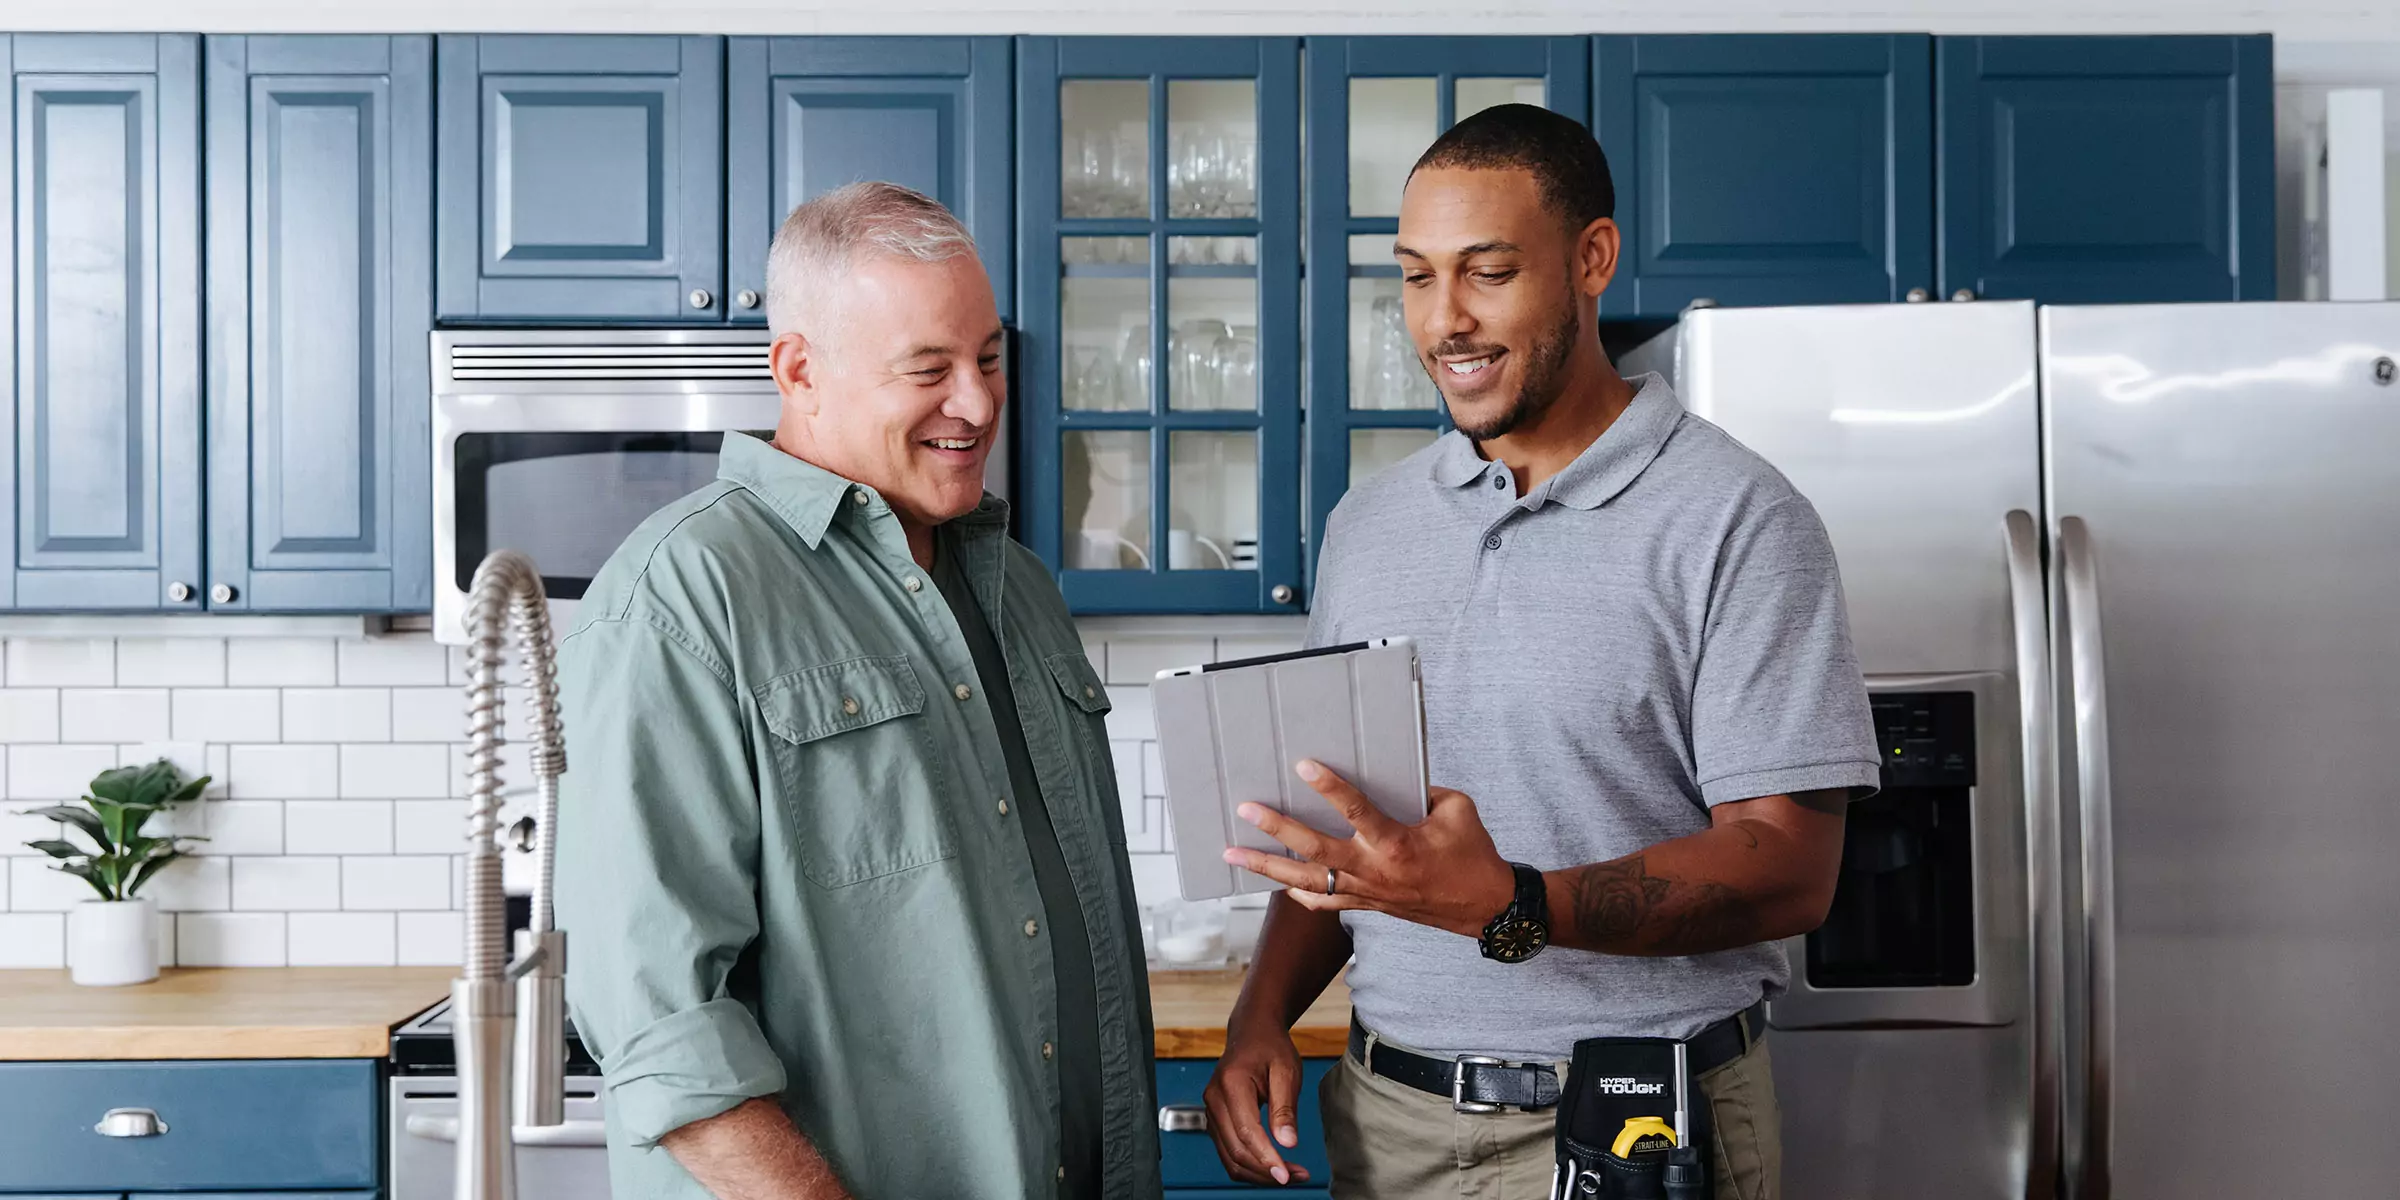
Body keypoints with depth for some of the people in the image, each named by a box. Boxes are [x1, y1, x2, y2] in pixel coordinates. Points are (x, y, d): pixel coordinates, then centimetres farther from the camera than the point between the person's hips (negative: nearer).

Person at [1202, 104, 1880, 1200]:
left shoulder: (1737, 522, -10)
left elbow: (1788, 867, -16)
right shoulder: (1365, 528, 8)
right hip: (1386, 1112, 5)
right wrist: (1261, 1015, -3)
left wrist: (1511, 906, -29)